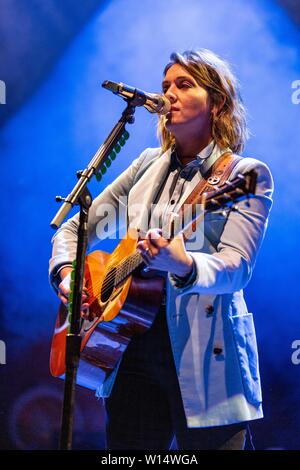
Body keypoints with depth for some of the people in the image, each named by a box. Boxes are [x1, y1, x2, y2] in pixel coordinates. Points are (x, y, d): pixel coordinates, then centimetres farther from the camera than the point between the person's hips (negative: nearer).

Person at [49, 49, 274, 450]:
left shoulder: (247, 175, -5)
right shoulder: (149, 165, 11)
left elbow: (236, 269, -19)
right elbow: (76, 227, 15)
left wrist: (183, 266, -39)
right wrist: (66, 272, -4)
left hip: (204, 358, -4)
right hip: (132, 350, 5)